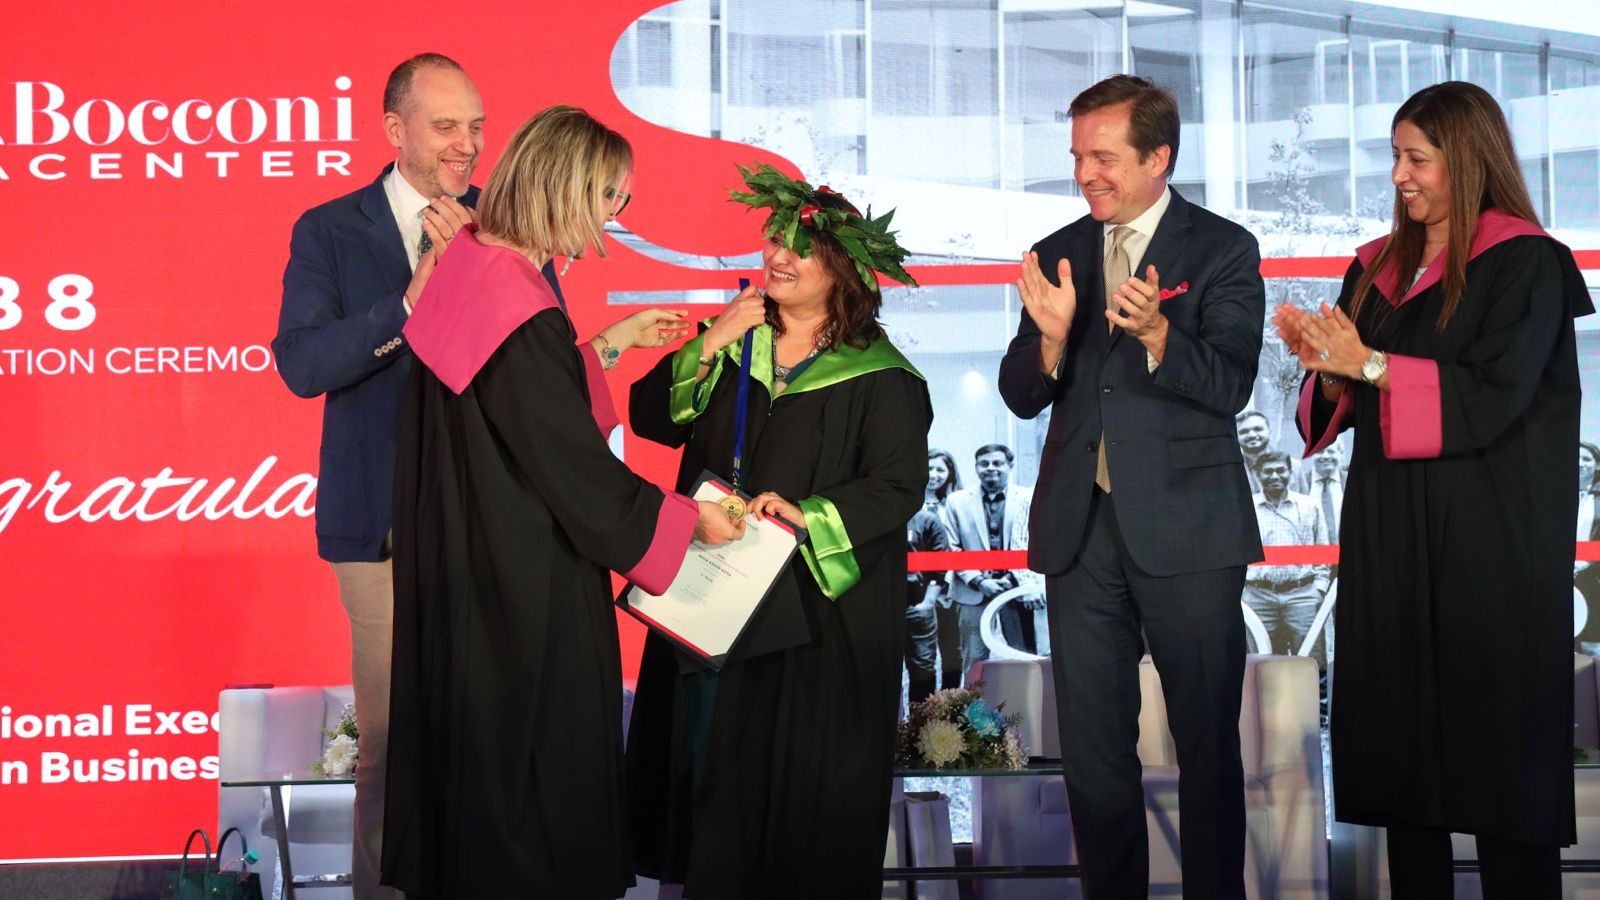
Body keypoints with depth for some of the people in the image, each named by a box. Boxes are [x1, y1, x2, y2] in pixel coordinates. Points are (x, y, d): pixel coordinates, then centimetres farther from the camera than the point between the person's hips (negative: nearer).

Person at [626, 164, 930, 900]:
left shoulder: (878, 377, -8)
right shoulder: (734, 338, 7)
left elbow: (898, 487, -13)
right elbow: (651, 420, 1)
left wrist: (806, 514, -25)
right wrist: (710, 345, -11)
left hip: (818, 613, -5)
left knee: (802, 779, 1)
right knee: (708, 757, 10)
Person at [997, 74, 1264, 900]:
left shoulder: (1222, 250, -3)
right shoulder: (1059, 254, 9)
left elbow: (1229, 386, -13)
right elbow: (1021, 397, 5)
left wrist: (1156, 330, -30)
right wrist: (1051, 335, -16)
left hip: (1185, 529, -4)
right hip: (1080, 526, 4)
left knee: (1208, 744, 5)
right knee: (1092, 750, 10)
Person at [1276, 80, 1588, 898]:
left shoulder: (1524, 264, -5)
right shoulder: (1377, 269, 14)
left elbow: (1492, 397, -14)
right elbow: (1344, 402, 16)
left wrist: (1369, 364, -15)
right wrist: (1323, 364, -5)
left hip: (1488, 545, -6)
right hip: (1389, 539, 6)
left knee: (1496, 745, -4)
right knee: (1401, 739, 4)